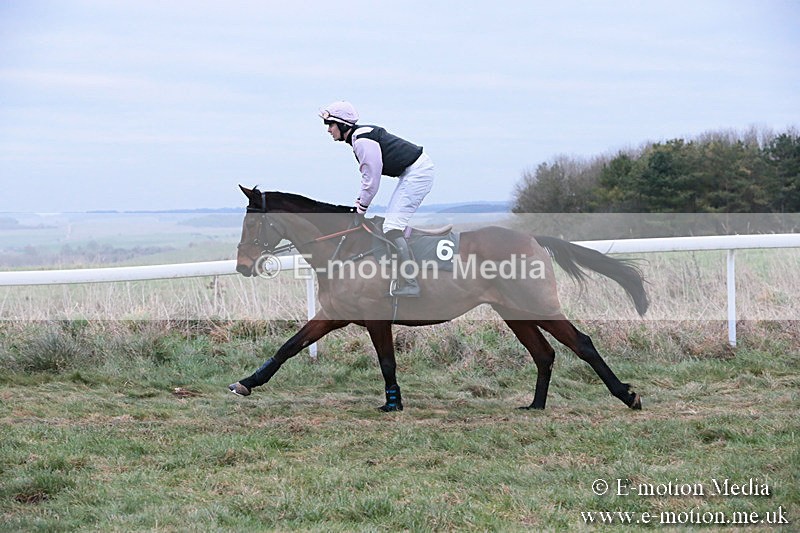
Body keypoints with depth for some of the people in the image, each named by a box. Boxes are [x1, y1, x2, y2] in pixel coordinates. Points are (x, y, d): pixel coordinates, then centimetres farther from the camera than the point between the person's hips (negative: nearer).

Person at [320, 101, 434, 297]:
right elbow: (367, 175, 21)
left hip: (417, 172, -11)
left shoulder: (362, 141, -18)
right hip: (410, 172, 11)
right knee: (392, 222, 16)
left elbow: (372, 178, -16)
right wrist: (359, 201, 14)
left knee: (392, 226, -14)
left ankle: (409, 285, -17)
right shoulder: (358, 137, 14)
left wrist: (362, 206, -6)